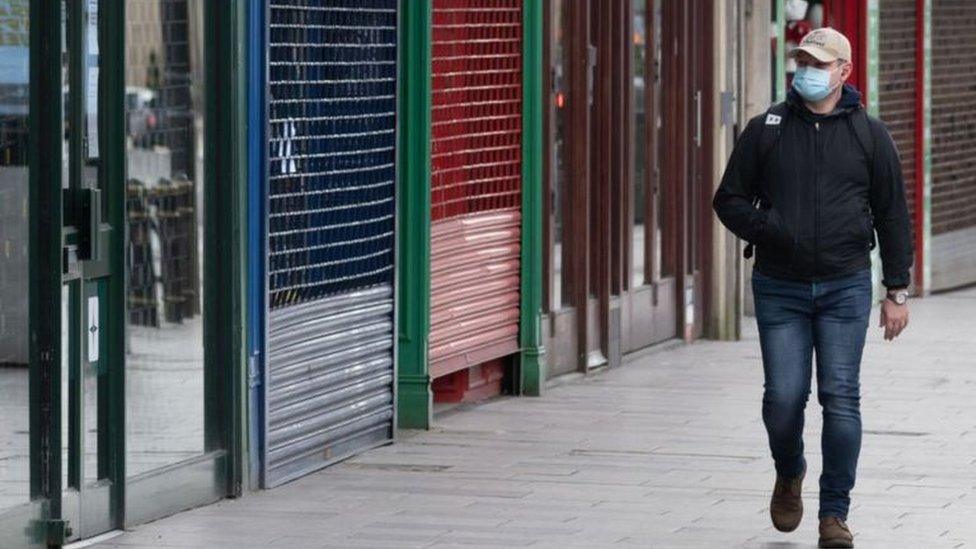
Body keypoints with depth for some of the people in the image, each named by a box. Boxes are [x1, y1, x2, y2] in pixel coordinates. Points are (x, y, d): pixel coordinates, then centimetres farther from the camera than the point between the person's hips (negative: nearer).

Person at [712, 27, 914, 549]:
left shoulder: (868, 134, 4)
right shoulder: (766, 130, 4)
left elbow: (893, 216, 7)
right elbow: (729, 199, 8)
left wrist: (897, 291, 3)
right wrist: (766, 231, -12)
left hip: (845, 288, 0)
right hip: (780, 288, 1)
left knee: (840, 398, -5)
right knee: (784, 397, -4)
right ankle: (789, 476, 27)